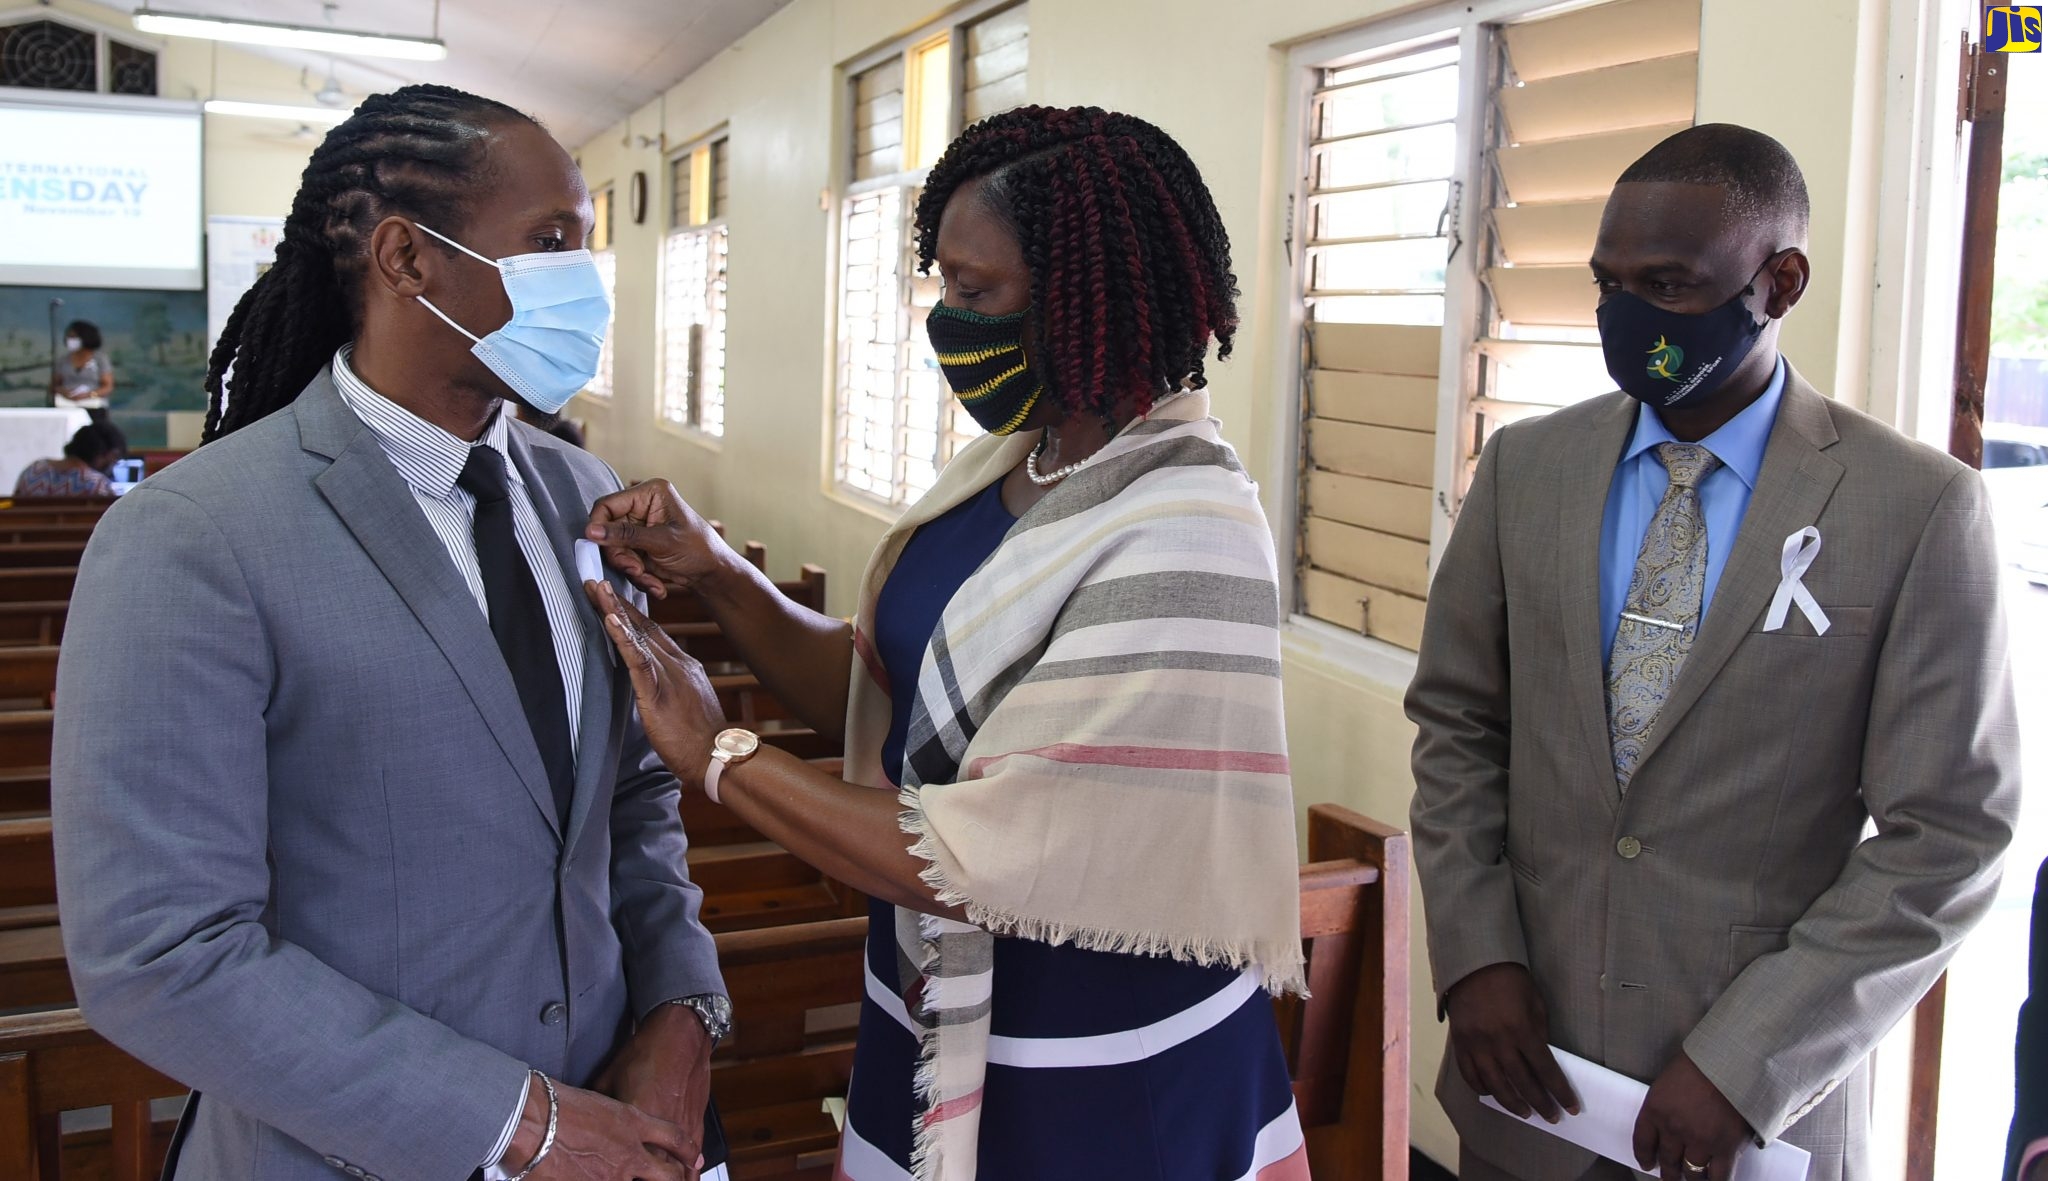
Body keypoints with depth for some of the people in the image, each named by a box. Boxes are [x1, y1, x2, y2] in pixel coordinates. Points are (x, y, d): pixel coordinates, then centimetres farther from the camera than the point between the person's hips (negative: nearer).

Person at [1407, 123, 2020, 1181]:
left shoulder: (1918, 508, -11)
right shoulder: (1524, 467, 0)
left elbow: (1947, 838, -10)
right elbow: (1455, 719, 5)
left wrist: (1744, 1062, -15)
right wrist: (1474, 956, -5)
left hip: (1764, 1088, -2)